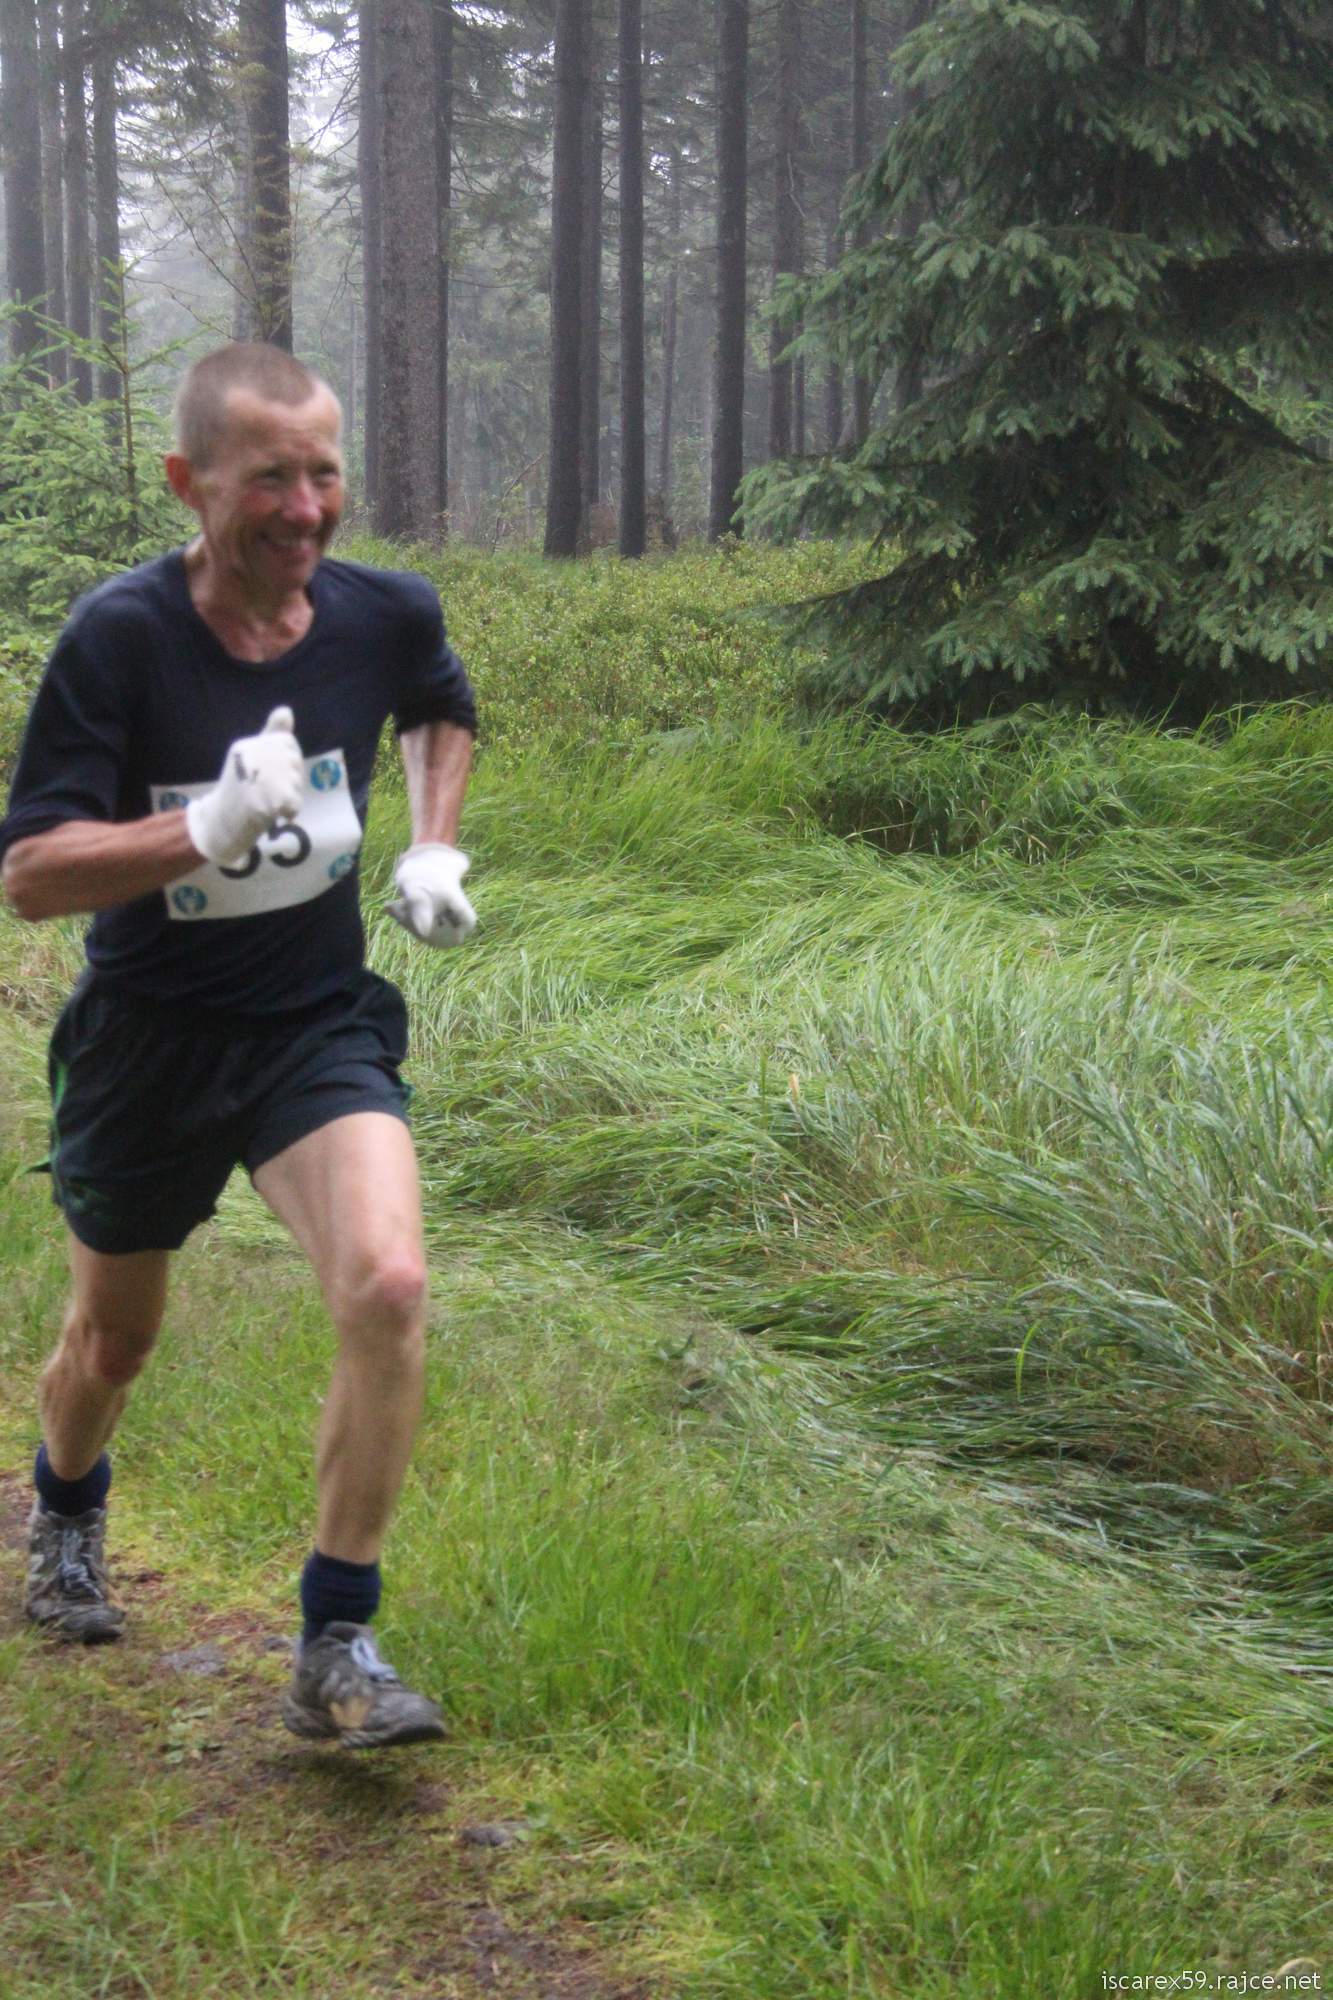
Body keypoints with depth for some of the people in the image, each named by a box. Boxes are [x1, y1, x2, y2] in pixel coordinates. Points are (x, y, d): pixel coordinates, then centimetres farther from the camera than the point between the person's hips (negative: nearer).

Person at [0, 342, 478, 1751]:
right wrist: (211, 826, -35)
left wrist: (434, 851, 3)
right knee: (113, 1339, 18)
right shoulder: (118, 638, -20)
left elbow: (441, 709, 17)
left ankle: (336, 1652, -8)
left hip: (318, 1026, 2)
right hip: (147, 1041, -1)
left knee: (388, 1286, -23)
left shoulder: (384, 613, -9)